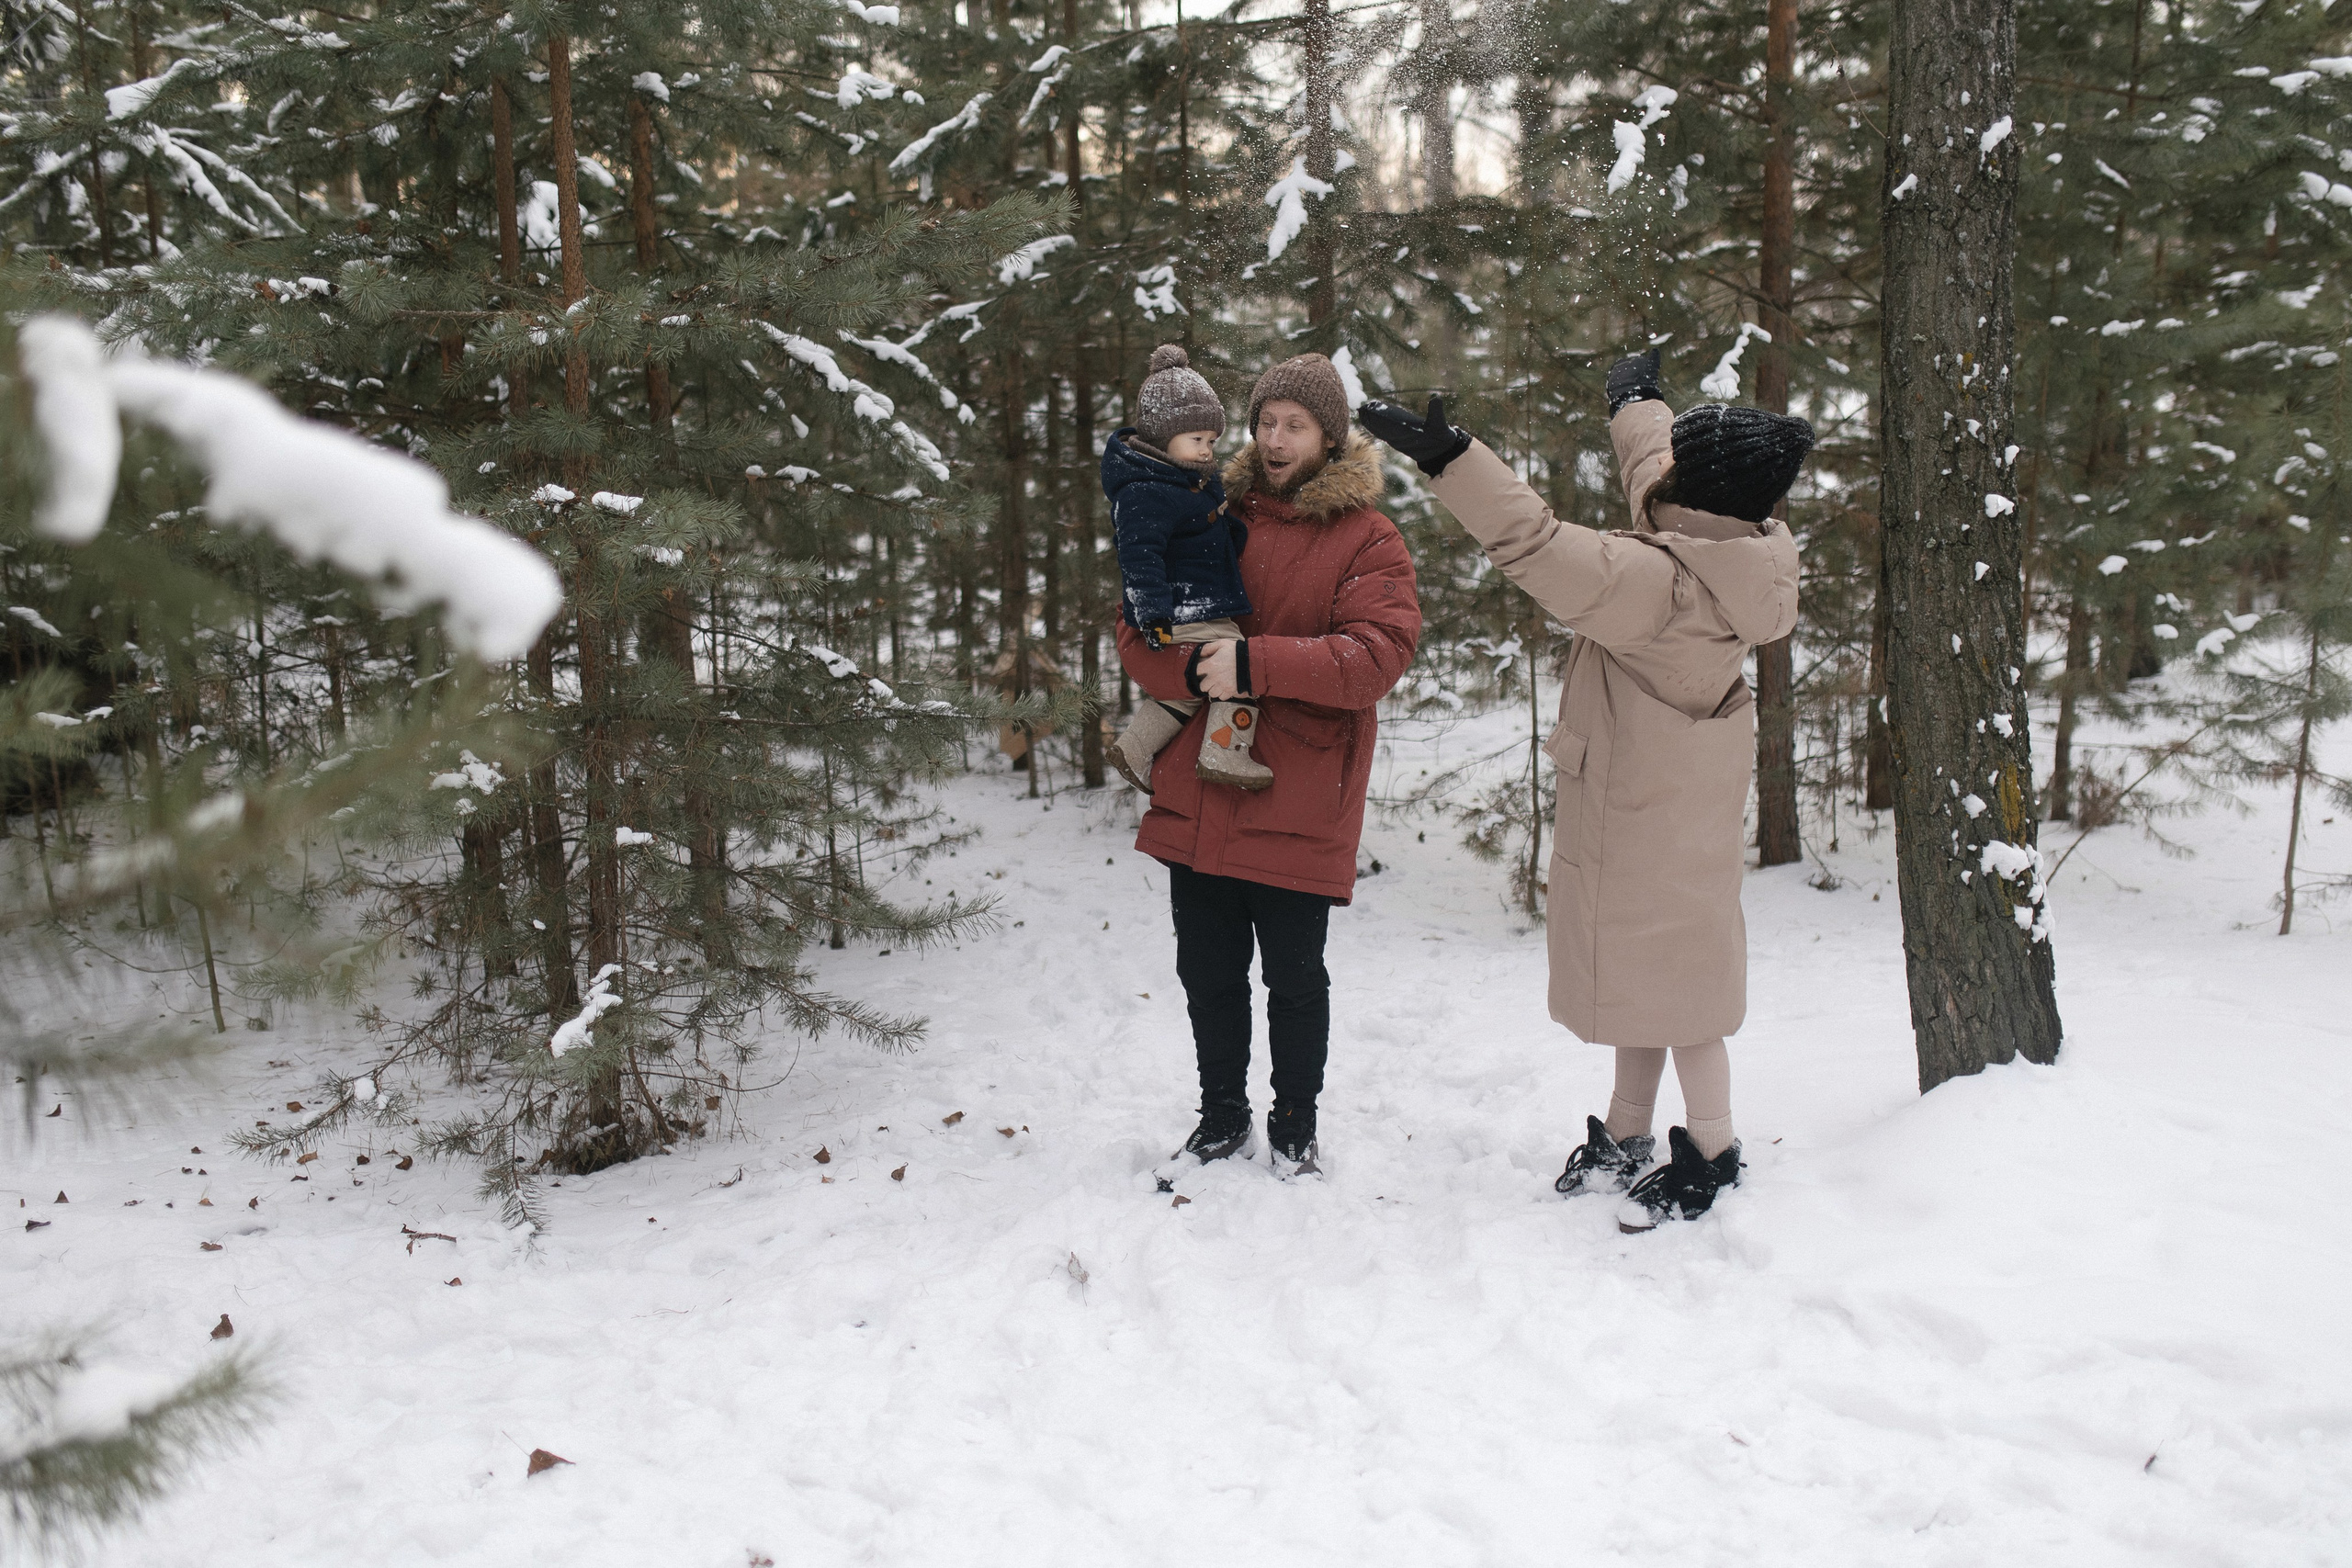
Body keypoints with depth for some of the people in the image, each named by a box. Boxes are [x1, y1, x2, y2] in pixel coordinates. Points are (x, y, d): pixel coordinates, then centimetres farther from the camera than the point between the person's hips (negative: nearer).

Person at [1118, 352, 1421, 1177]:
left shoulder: (1367, 539, -3)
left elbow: (1377, 654, -17)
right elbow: (1137, 632, 5)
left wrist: (1254, 662, -26)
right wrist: (1197, 671, -17)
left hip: (1297, 807, -4)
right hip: (1195, 798, 4)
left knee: (1294, 980, 9)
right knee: (1207, 973, 15)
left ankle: (1296, 1125, 30)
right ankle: (1223, 1116, 35)